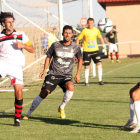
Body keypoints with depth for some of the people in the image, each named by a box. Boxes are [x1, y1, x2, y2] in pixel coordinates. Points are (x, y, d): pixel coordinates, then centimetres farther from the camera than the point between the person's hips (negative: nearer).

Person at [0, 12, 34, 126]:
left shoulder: (21, 35, 10)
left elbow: (32, 50, 9)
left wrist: (23, 45, -9)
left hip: (16, 66, 0)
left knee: (19, 91, -12)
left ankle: (17, 118, 1)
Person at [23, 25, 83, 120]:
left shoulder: (76, 47, 2)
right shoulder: (55, 45, 0)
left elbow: (80, 59, 18)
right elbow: (48, 57, 15)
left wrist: (78, 74, 10)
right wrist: (44, 70, 5)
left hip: (66, 76, 0)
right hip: (53, 74, 0)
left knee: (71, 87, -31)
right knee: (43, 93, -12)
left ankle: (62, 108, -6)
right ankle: (29, 113, 4)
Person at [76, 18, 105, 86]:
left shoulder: (96, 30, 3)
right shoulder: (84, 31, -8)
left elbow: (100, 37, 21)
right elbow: (78, 39, -2)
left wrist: (103, 45, 14)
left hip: (95, 50, 3)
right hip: (86, 51, -2)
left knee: (99, 64, -7)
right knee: (86, 67, 1)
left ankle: (100, 80, 2)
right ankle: (86, 82, 12)